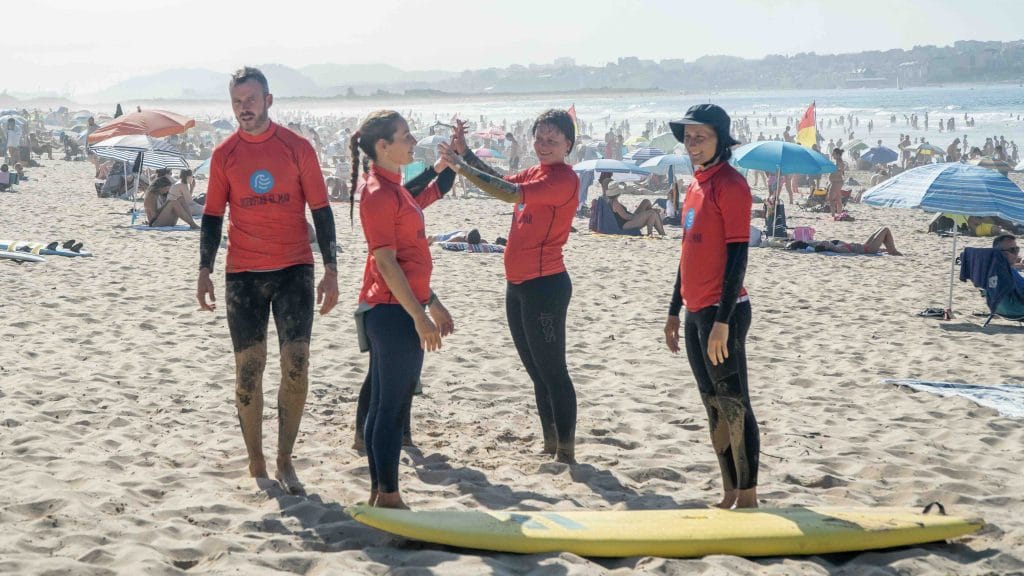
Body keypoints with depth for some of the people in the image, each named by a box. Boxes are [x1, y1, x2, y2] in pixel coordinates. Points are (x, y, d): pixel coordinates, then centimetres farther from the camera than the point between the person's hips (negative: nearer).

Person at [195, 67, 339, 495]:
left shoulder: (297, 148, -1)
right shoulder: (224, 154, 4)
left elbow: (321, 210, 1)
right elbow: (212, 216, 9)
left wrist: (331, 270, -4)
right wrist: (204, 272, 2)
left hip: (294, 269, -1)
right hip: (243, 274, 1)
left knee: (296, 366, -6)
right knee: (248, 368, 3)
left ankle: (285, 461, 7)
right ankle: (256, 464, 15)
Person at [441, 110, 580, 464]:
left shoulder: (564, 178, -16)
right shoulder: (535, 174, 12)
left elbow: (511, 193, -25)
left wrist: (461, 167, -21)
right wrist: (465, 153, 7)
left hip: (545, 285, -9)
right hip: (518, 285, 10)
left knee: (552, 371, -6)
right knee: (536, 371, 16)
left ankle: (566, 452, 0)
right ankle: (550, 445, 26)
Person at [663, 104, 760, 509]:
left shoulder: (730, 184, -12)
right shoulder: (696, 185, 14)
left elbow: (737, 255, -17)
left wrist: (723, 320, -21)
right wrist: (675, 311, 20)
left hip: (722, 312, -9)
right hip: (695, 312, 9)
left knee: (733, 406, -5)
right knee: (714, 406, 13)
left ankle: (748, 497, 1)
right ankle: (729, 495, 21)